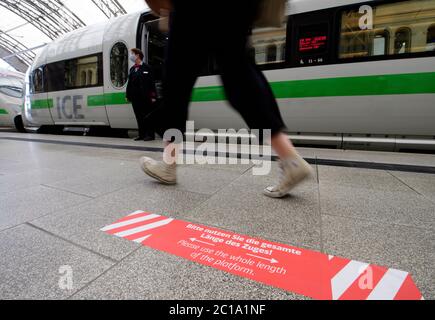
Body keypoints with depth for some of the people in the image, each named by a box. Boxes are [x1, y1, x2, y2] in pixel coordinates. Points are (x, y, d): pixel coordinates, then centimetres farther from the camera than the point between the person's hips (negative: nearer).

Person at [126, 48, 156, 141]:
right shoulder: (132, 69, 16)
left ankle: (150, 134, 5)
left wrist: (153, 96, -14)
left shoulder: (146, 67, -2)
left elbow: (151, 82, -8)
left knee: (147, 116, -1)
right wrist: (128, 95, 9)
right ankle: (142, 134, 14)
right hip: (135, 97, 6)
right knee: (139, 117, 7)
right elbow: (129, 83, 15)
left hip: (145, 97, -6)